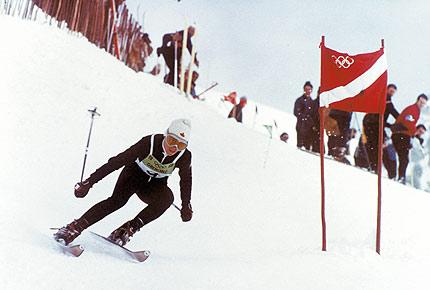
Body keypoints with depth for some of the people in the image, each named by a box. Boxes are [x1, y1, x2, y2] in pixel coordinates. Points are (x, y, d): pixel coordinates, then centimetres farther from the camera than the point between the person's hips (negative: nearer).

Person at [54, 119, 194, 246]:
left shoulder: (185, 156, -22)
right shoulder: (149, 142, -30)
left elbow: (186, 180, -1)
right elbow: (117, 161, -29)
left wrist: (186, 206, 5)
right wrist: (89, 182, -31)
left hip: (154, 186, 2)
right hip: (134, 174, -2)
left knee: (167, 198, -31)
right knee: (118, 200, -30)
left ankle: (129, 229, -27)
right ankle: (74, 228, -27)